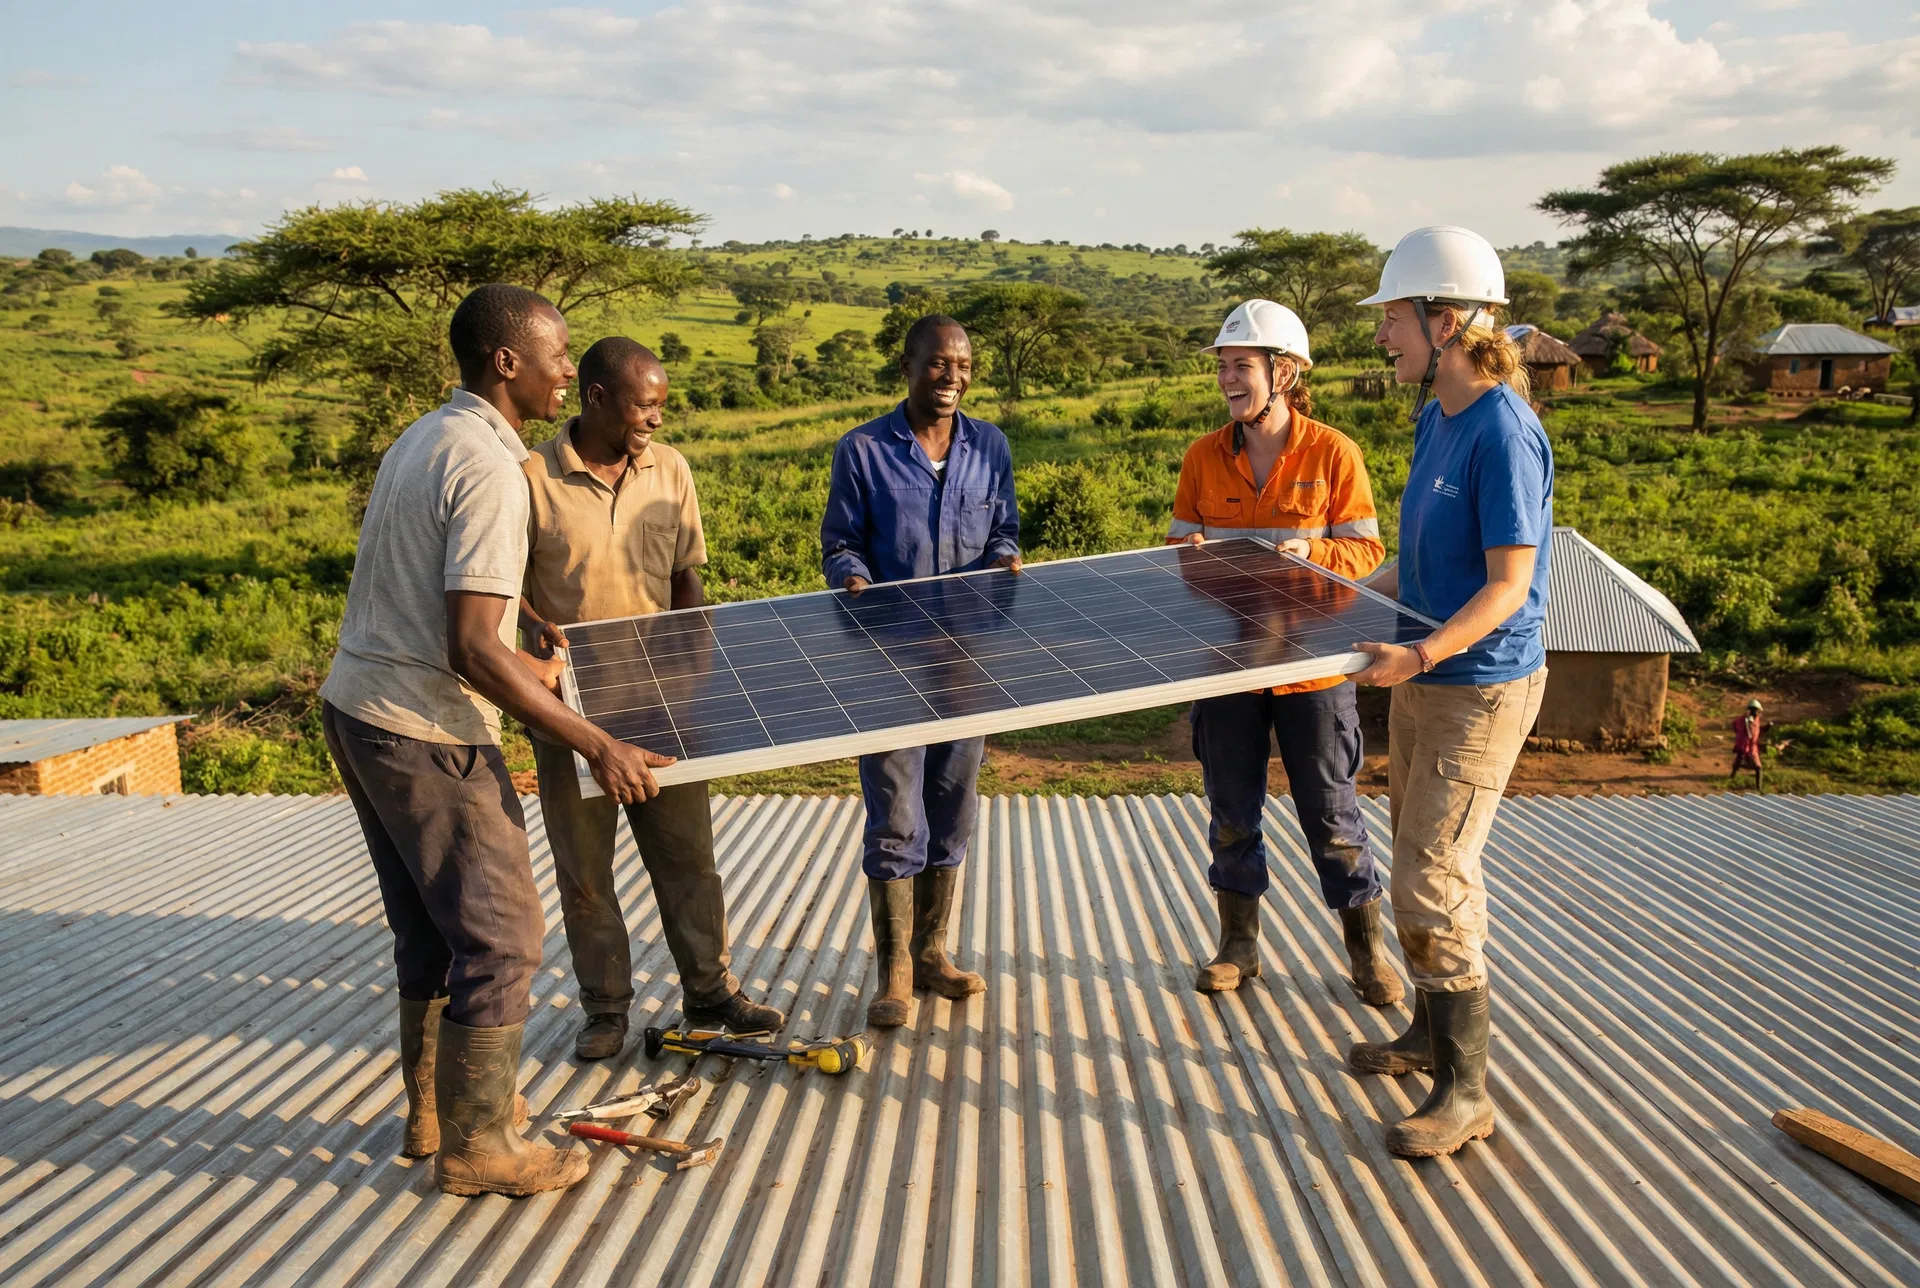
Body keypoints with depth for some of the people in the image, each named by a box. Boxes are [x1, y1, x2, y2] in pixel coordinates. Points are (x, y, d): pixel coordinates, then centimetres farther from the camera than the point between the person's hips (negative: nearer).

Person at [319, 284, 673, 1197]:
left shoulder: (420, 439, 10)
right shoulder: (489, 471, -19)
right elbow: (472, 652, -25)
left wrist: (520, 631, 32)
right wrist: (594, 744, -23)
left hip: (352, 707, 10)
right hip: (427, 733, -10)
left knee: (430, 929, 20)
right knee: (500, 936, 3)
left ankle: (432, 1108, 34)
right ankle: (476, 1146, 15)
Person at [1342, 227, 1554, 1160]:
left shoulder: (1504, 432, -20)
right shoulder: (1435, 420, 8)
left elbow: (1508, 583, -23)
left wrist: (1421, 654, -35)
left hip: (1482, 688, -9)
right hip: (1423, 680, 9)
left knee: (1432, 884, -7)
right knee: (1420, 866, 18)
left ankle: (1464, 1091, 7)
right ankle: (1431, 1032, 35)